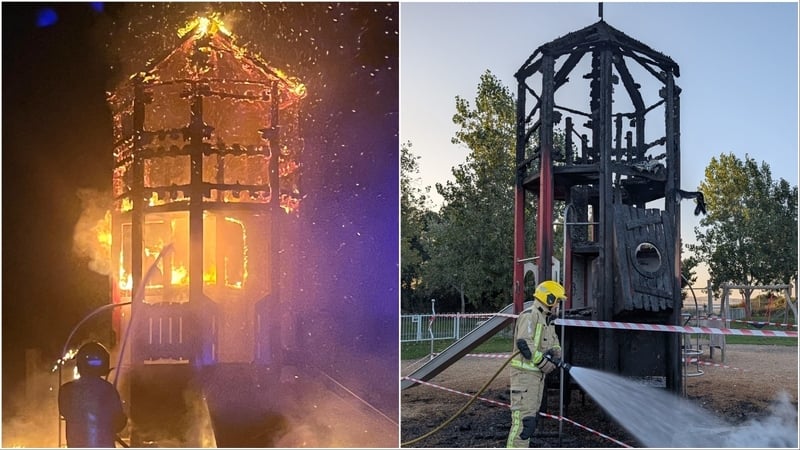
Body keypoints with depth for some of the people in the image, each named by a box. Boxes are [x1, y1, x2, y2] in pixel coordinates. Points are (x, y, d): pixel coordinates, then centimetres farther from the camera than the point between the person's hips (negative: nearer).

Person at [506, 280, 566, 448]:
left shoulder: (547, 319, 17)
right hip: (524, 372, -10)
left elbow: (554, 341, 23)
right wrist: (543, 362, -19)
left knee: (532, 415, 17)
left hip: (538, 374, 10)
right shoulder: (530, 315, -14)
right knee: (524, 416, -15)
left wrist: (555, 351, -1)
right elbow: (524, 343, -25)